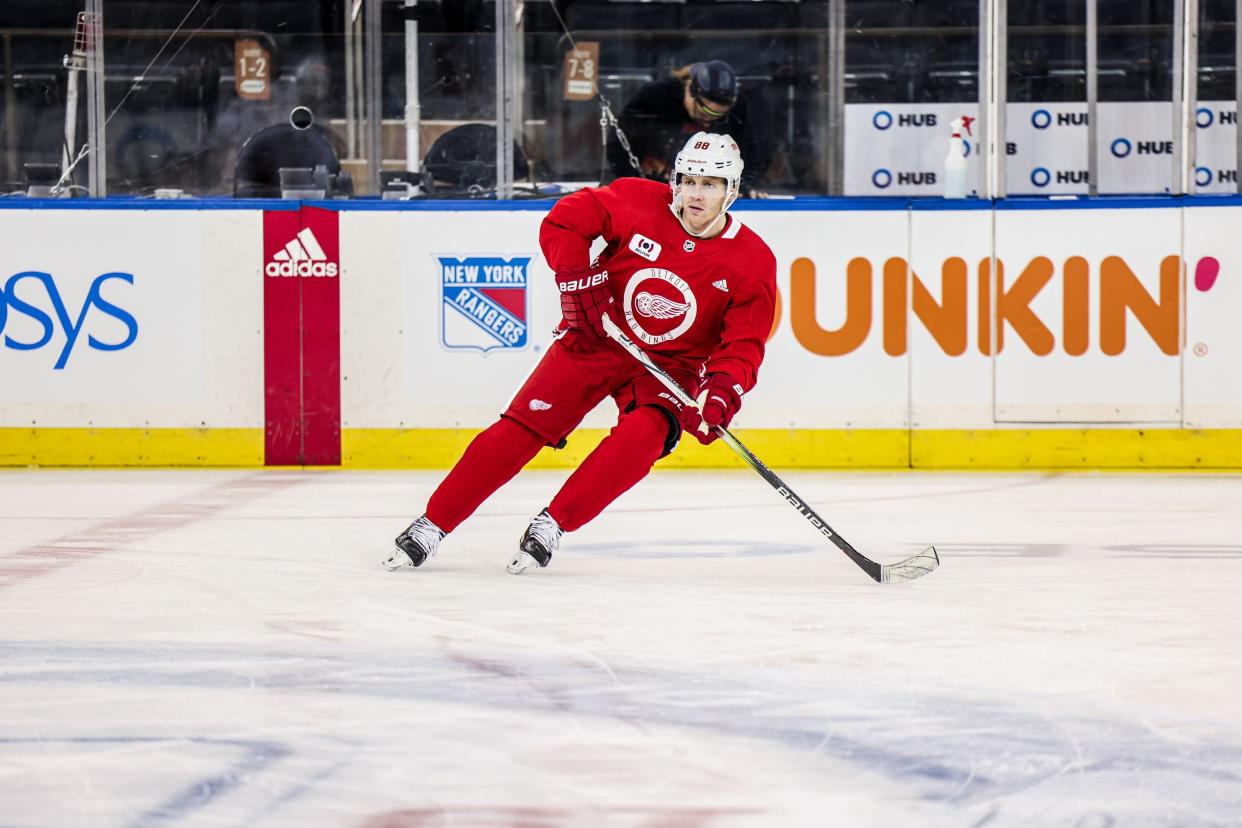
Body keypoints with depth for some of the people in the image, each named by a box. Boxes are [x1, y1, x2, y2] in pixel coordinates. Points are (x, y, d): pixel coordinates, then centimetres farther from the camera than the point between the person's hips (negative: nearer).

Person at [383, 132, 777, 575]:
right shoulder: (638, 203, -14)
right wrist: (576, 279, -17)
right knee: (523, 427, -9)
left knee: (644, 434, -29)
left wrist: (724, 388, -30)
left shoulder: (753, 262, -12)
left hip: (671, 363, 0)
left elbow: (745, 344, -12)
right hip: (597, 337, 0)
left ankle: (552, 525, -19)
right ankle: (432, 525, -3)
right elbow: (563, 221, -6)